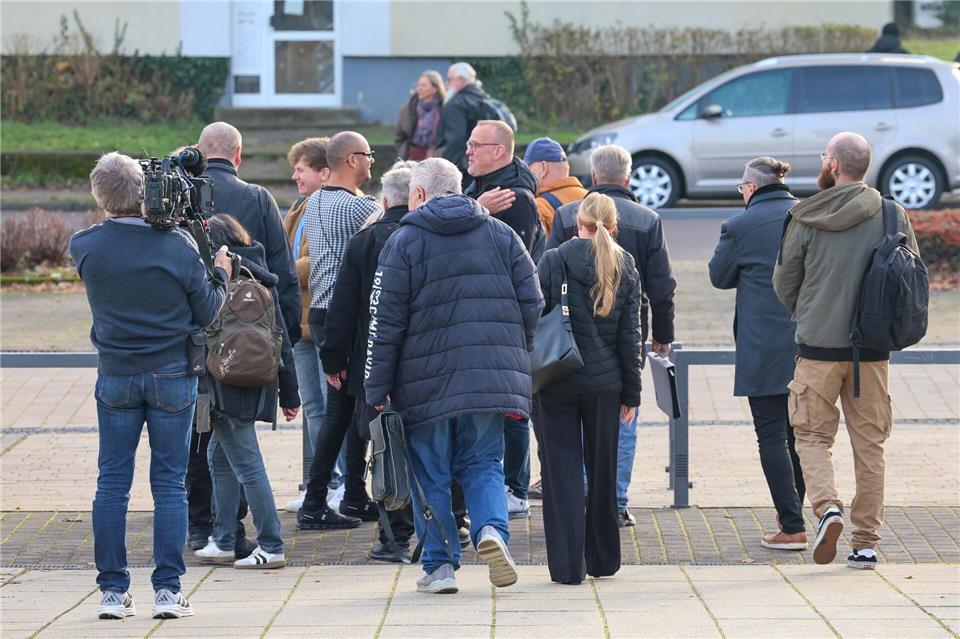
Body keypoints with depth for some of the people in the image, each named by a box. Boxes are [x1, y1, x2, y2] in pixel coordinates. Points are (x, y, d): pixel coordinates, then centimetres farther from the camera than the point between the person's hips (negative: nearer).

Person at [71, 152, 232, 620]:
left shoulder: (85, 246, -8)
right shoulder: (177, 247, -12)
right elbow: (206, 312, -3)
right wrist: (221, 277, 15)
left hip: (115, 377, 2)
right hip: (171, 376, -1)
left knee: (112, 483, 7)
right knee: (169, 484, 4)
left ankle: (113, 590, 6)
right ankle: (168, 590, 0)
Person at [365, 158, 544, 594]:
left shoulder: (404, 242, -1)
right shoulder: (501, 235, 10)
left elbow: (385, 323, -4)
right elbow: (532, 306, 7)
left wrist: (376, 390, 0)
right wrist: (516, 359, 17)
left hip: (427, 378, -3)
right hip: (492, 378, 3)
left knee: (430, 475, 8)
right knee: (482, 464, 11)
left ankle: (440, 564, 7)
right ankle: (492, 528, -15)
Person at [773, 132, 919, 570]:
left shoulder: (807, 218, -6)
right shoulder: (892, 216, -1)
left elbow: (783, 282, 2)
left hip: (818, 348, -2)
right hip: (873, 349, 2)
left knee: (813, 435, 10)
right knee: (869, 443, 9)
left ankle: (826, 507, -15)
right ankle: (866, 542, 9)